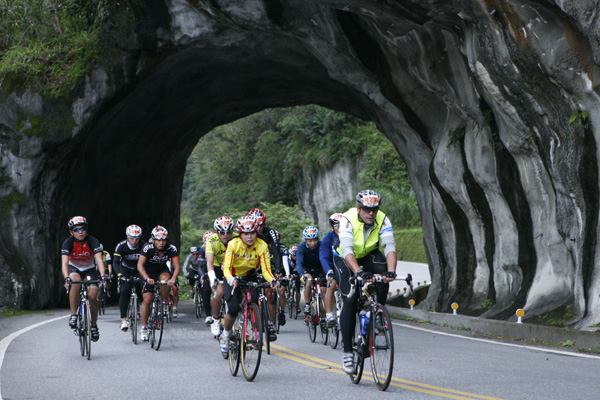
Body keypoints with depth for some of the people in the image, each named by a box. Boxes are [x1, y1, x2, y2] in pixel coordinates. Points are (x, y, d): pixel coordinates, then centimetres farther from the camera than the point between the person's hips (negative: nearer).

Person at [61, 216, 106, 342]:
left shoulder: (93, 242, -23)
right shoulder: (68, 243, -22)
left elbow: (99, 260, -34)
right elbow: (64, 262, -33)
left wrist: (103, 277, -51)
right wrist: (66, 278, -51)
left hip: (90, 269, 0)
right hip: (74, 268, 0)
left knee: (93, 295, -18)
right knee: (75, 281, -35)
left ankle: (94, 325, 4)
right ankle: (73, 315, -25)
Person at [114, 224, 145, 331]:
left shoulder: (144, 246, -24)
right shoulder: (121, 246, -25)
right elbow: (116, 262, -30)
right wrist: (119, 274, -49)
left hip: (139, 270, 1)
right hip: (125, 269, -1)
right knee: (125, 291, -23)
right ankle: (123, 320, -24)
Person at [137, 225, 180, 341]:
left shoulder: (171, 249, -22)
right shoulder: (148, 248, -27)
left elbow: (176, 266, -28)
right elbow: (140, 265, -34)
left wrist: (173, 278, -47)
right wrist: (147, 278, -50)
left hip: (162, 270, 1)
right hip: (148, 273, -1)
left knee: (165, 278, -35)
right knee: (147, 299, -12)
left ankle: (165, 303, -14)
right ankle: (144, 327, 2)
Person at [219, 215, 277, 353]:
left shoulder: (262, 246, -20)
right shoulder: (233, 244, -24)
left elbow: (266, 269, -22)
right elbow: (226, 267, -30)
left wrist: (272, 280, -43)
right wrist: (230, 279, -51)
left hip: (250, 277, 1)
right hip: (233, 278, -1)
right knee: (233, 309, -19)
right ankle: (225, 335, 7)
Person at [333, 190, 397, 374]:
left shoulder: (383, 220, -23)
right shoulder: (347, 220, -30)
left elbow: (390, 247, -34)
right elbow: (347, 251, -42)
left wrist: (391, 271, -51)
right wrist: (359, 272, -58)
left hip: (370, 255, 3)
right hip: (346, 259, -2)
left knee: (382, 275, -31)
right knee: (350, 299, -16)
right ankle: (347, 351, -10)